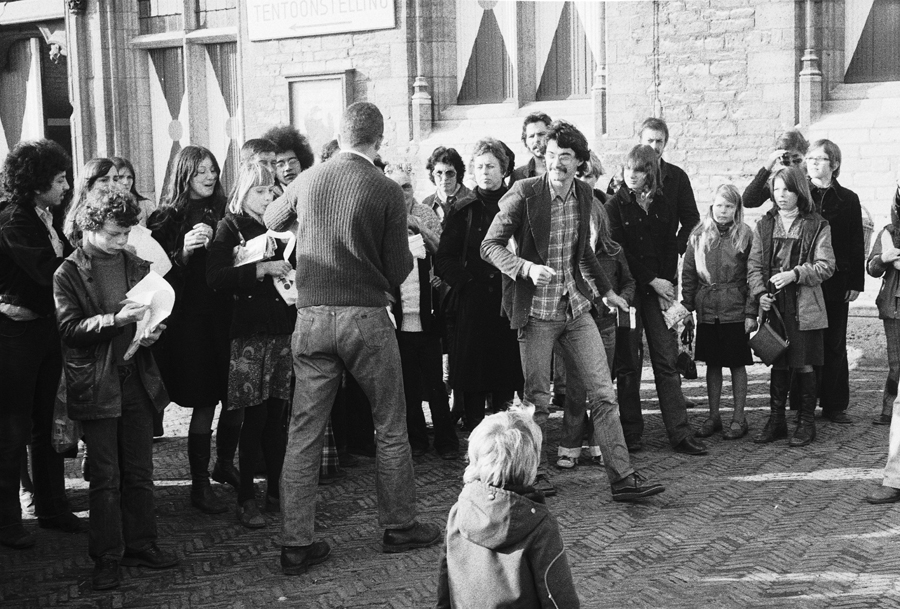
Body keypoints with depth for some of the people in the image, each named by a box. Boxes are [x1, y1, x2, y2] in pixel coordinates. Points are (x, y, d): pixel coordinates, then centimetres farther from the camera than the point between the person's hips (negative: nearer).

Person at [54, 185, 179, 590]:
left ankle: (141, 545, 23)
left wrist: (151, 331, -4)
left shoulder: (137, 266, 9)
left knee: (139, 471, 11)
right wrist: (116, 319, -23)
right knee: (105, 476, 2)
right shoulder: (68, 274, -4)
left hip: (137, 379, 4)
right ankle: (106, 557, 12)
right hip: (96, 385, -4)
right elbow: (70, 328, -10)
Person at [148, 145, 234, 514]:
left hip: (225, 316, 5)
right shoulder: (168, 218, -2)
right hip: (190, 320, -4)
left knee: (235, 397, 6)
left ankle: (224, 465, 30)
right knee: (204, 403, -2)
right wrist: (183, 251, -21)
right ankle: (199, 486, 10)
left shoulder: (223, 213, 10)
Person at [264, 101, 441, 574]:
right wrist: (410, 252, 15)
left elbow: (270, 220, 22)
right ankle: (399, 526, 23)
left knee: (304, 430, 7)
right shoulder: (387, 191, -8)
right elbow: (397, 273, -5)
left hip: (311, 318, 3)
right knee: (391, 426, 13)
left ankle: (296, 544, 10)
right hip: (366, 317, -3)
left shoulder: (307, 181, 2)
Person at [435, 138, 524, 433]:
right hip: (473, 303, 0)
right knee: (472, 385, 1)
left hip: (508, 301, 0)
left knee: (507, 381, 1)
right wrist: (463, 280, -5)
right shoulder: (465, 211, 8)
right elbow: (443, 259, 7)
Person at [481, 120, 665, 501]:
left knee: (603, 394, 1)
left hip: (576, 307, 5)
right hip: (536, 310, -5)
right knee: (537, 400, 4)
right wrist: (527, 267, -24)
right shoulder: (525, 194, -11)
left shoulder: (584, 194, 5)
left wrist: (607, 290, 25)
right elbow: (490, 245, -9)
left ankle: (622, 478, 5)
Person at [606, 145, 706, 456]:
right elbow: (619, 251, -6)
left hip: (658, 289, 3)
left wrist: (667, 285, -6)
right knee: (628, 364, 3)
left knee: (666, 361, 0)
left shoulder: (663, 206, 10)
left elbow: (671, 249, 7)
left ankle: (680, 433, 0)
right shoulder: (615, 206, 0)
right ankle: (630, 433, 10)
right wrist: (652, 281, -10)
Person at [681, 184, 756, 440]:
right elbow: (688, 274, 8)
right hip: (706, 310, 3)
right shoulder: (698, 236, 5)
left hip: (735, 310, -3)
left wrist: (751, 313, -8)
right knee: (712, 363, 10)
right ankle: (713, 416, 20)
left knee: (737, 363, 4)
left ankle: (739, 418, 14)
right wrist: (687, 307, 2)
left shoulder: (745, 236, -2)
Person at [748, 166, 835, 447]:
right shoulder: (764, 225, 10)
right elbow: (754, 265, 6)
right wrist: (759, 292, -9)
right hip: (774, 305, 3)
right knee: (778, 364, 9)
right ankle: (776, 421, 18)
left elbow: (826, 265, -5)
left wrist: (795, 273, -18)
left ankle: (807, 422, 13)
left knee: (804, 365, 0)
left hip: (804, 306, -3)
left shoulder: (817, 226, 1)